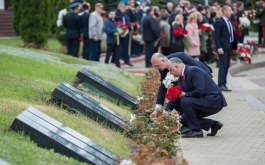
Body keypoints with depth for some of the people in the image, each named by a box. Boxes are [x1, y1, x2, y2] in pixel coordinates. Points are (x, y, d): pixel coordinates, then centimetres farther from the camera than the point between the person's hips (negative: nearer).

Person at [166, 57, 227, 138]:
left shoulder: (194, 71, -18)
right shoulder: (181, 79, 11)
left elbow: (200, 91, -28)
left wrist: (185, 94, -15)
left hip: (214, 101, -10)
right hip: (204, 101, 10)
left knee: (185, 101, -24)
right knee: (184, 119, 6)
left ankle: (196, 130, -15)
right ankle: (213, 124, 11)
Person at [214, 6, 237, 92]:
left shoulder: (229, 22, 15)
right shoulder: (219, 22, -11)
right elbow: (216, 36, -14)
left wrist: (234, 45, 9)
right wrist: (219, 48, -20)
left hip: (229, 46, 8)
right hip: (223, 47, -8)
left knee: (227, 66, 10)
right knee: (223, 65, -9)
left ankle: (223, 84, 15)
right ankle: (221, 85, -9)